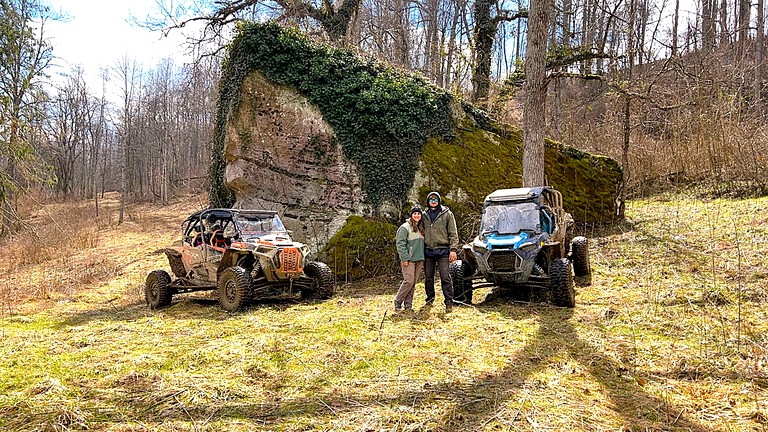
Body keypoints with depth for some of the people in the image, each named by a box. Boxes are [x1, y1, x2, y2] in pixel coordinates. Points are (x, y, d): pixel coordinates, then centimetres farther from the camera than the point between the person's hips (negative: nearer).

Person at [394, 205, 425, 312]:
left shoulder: (421, 228, 17)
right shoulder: (405, 227, -6)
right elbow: (400, 244, -11)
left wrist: (423, 258, 15)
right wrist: (404, 258, -17)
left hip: (419, 259, 7)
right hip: (409, 259, -7)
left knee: (414, 283, 6)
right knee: (408, 281, -11)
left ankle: (408, 304, 11)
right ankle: (398, 302, 1)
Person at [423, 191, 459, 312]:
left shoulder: (447, 214, 2)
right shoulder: (425, 215, 13)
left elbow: (453, 233, 0)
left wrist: (453, 249, -10)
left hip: (442, 250, -4)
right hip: (428, 251, 4)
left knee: (445, 277, -7)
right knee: (428, 277, 10)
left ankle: (449, 302, -2)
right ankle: (430, 299, 23)